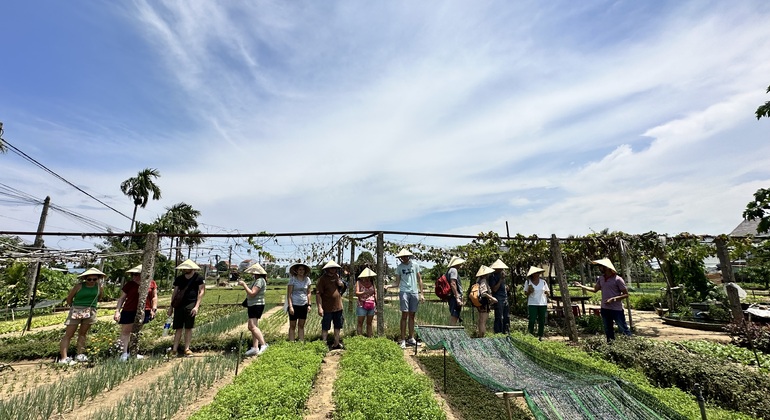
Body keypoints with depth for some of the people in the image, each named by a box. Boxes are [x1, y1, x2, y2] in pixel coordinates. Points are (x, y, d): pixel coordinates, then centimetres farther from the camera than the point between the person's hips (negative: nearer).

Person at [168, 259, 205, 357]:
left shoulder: (199, 278, -2)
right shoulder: (179, 278, 11)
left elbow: (201, 292, -5)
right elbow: (175, 292, 17)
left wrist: (197, 306, -12)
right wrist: (171, 306, 14)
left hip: (191, 305, -4)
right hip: (179, 304, 4)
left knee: (188, 328, 1)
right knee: (178, 328, 6)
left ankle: (187, 349, 8)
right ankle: (174, 349, 11)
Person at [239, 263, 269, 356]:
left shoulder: (260, 280, -17)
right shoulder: (256, 280, 16)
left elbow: (252, 293, -23)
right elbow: (251, 291, 21)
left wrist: (244, 284, -16)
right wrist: (244, 284, 11)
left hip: (256, 305, -11)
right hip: (253, 305, 11)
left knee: (252, 326, -17)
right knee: (253, 327, 11)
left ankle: (263, 344, -19)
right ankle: (255, 348, 16)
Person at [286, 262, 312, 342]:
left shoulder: (307, 279, 4)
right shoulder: (293, 279, -7)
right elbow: (289, 294, -8)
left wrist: (309, 304, 6)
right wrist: (290, 306, -14)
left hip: (303, 305, 4)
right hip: (294, 304, -4)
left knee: (301, 326, 11)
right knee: (292, 326, 4)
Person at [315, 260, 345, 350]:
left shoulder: (336, 277, 10)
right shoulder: (322, 279, -12)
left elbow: (342, 286, 5)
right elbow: (318, 294, -16)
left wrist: (337, 278, -10)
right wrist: (320, 308, -21)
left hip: (338, 307, 7)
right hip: (327, 308, -7)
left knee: (337, 327, 17)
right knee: (325, 328, 5)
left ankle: (336, 344, 30)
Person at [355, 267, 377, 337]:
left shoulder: (372, 282, 9)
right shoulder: (359, 282, -2)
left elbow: (375, 293, 11)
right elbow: (356, 293, -11)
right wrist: (365, 292, -27)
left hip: (371, 306, 4)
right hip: (362, 306, -3)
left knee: (369, 323, 10)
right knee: (360, 323, 1)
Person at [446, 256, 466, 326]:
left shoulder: (449, 270, 20)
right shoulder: (453, 270, -10)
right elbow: (452, 284, -21)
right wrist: (457, 298, -22)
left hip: (452, 297, 10)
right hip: (455, 297, -10)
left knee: (453, 316, 15)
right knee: (454, 316, -10)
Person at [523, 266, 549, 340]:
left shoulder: (543, 282, 5)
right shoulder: (528, 282, 0)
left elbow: (548, 292, 11)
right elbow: (525, 293, 6)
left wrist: (547, 292, -11)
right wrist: (529, 291, -15)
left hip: (543, 304, 3)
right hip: (532, 304, -2)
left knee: (542, 321, 5)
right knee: (532, 320, -8)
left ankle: (540, 336, 16)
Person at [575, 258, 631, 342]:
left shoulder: (617, 279, -14)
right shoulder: (600, 278, 5)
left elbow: (626, 294, -10)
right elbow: (595, 290, 15)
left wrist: (613, 299, -20)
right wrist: (581, 286, 9)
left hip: (617, 310, -6)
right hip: (604, 309, 6)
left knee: (624, 330, 2)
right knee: (608, 331, 17)